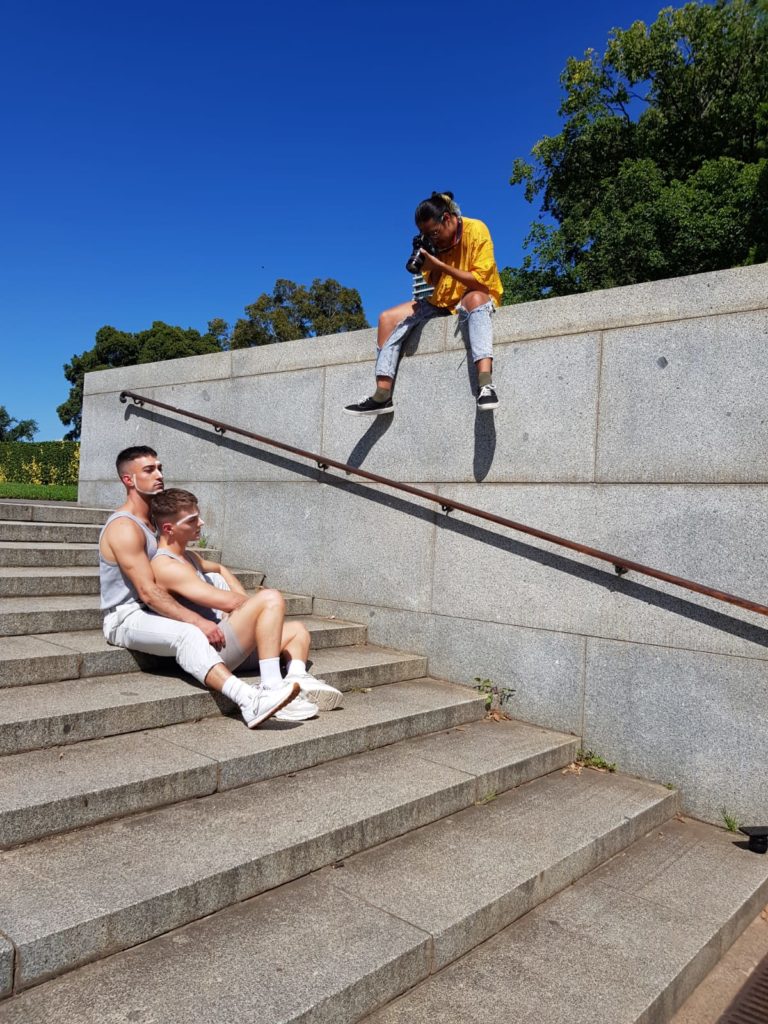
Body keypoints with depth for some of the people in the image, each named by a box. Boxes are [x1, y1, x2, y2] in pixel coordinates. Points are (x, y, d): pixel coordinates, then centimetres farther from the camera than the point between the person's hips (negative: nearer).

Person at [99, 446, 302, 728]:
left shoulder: (156, 520, 15)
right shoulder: (125, 527, -16)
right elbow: (148, 591, -25)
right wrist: (197, 621, -30)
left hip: (154, 611, 9)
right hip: (126, 618, -9)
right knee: (188, 634, -37)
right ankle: (250, 702, -55)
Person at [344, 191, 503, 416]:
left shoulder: (475, 230, -16)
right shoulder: (435, 241, 1)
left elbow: (480, 281, -22)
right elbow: (433, 284, 5)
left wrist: (441, 266, -28)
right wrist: (429, 267, -16)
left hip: (478, 297, -6)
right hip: (442, 302, 7)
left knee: (474, 299, -43)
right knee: (388, 318, -7)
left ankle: (485, 384, -55)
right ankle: (382, 395, -14)